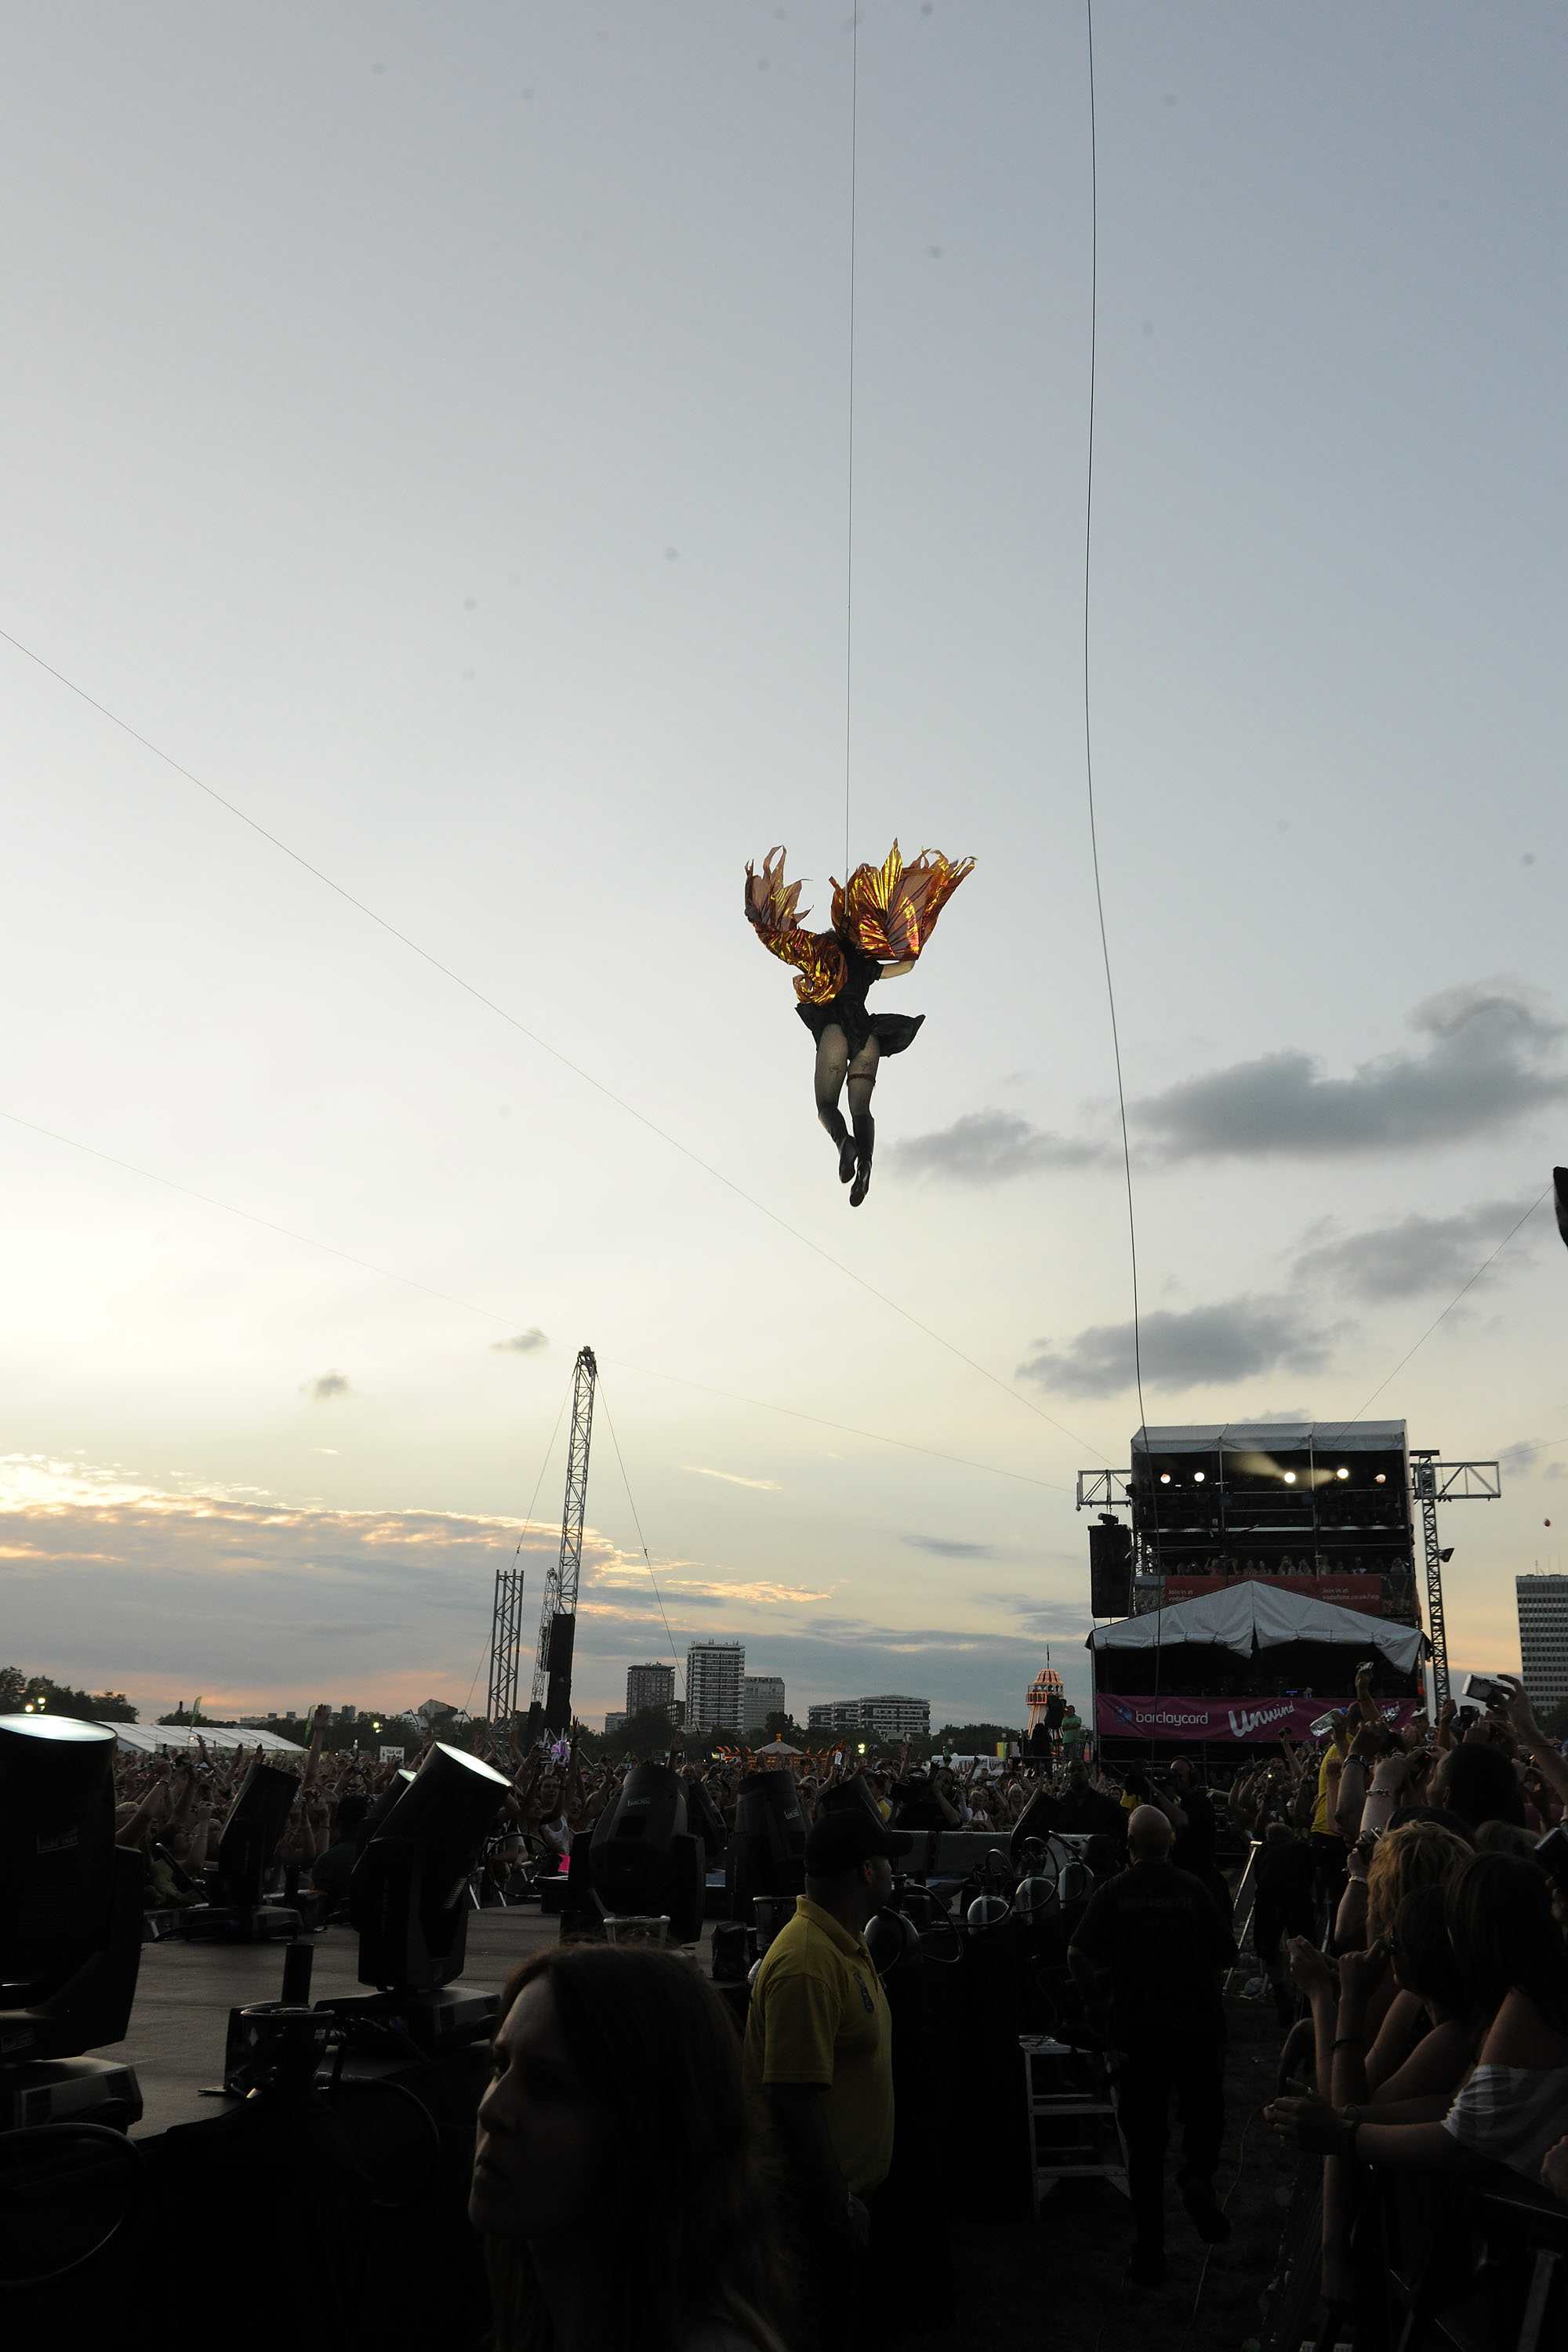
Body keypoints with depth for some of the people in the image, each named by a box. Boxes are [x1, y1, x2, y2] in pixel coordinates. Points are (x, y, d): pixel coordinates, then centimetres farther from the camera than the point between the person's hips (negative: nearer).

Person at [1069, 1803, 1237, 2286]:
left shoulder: (1114, 1893, -5)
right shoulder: (1193, 1889, -6)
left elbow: (1078, 1955, -7)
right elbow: (1227, 1953, -1)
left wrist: (1101, 2002, 6)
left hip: (1136, 2028, 1)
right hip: (1197, 2024, 0)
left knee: (1144, 2141, 10)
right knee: (1204, 2117, 23)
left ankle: (1148, 2252, 12)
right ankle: (1197, 2177, 0)